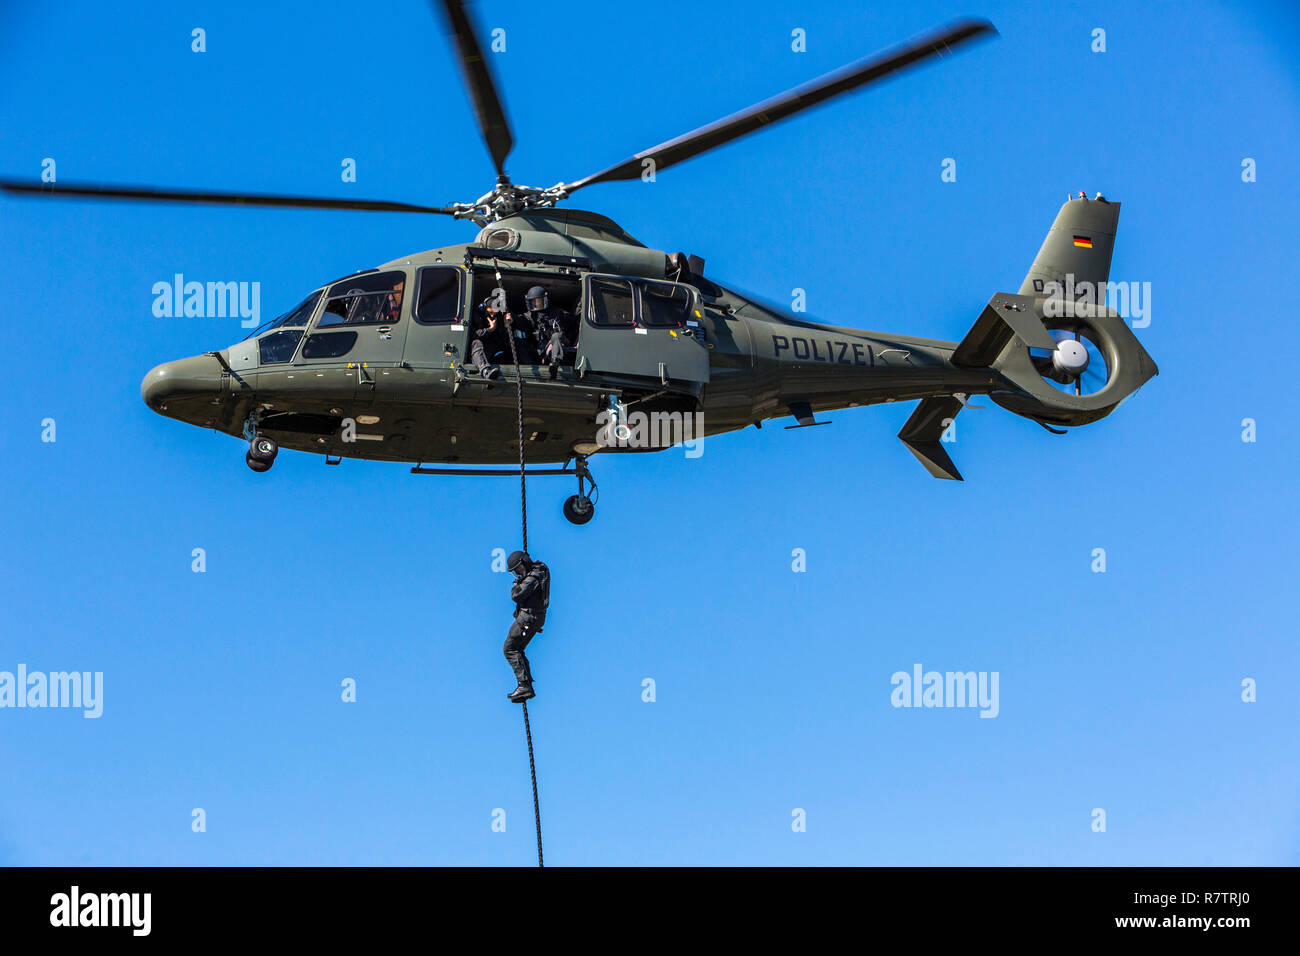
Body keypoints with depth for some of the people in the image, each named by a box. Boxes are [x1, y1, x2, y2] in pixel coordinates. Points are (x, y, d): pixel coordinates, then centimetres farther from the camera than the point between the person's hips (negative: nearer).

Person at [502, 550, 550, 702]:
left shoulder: (532, 578, -20)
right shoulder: (540, 568, 12)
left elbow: (517, 596, -23)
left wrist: (516, 584, -6)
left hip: (528, 617, -11)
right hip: (536, 617, 11)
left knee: (510, 649, -10)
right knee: (517, 650, 15)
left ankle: (524, 685, -20)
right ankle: (528, 687, 10)